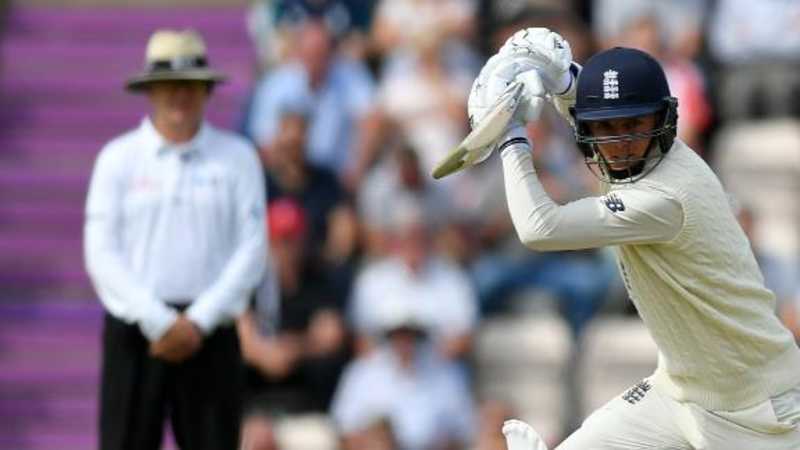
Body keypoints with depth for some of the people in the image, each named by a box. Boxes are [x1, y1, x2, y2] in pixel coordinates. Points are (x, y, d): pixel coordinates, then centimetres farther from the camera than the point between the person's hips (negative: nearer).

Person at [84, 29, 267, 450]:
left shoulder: (237, 158, 6)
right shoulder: (118, 158, 4)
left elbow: (252, 250, 1)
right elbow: (101, 253, -2)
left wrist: (197, 321, -9)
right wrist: (159, 322, -11)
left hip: (209, 331, 0)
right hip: (135, 330, 0)